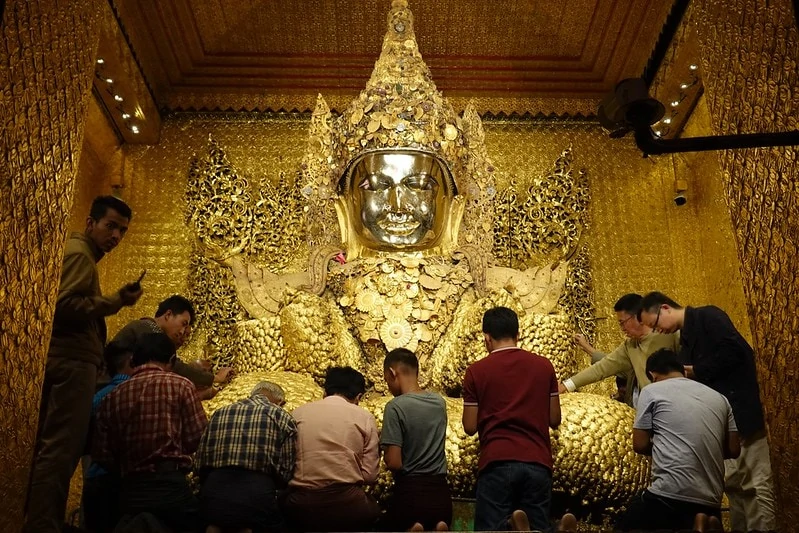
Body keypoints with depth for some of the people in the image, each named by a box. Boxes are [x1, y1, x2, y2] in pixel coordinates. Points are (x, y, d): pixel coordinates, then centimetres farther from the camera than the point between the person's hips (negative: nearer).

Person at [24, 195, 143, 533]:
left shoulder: (81, 254, 26)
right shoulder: (79, 253, -6)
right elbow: (62, 305, -20)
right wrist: (115, 301, -18)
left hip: (67, 361, 10)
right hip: (72, 362, -10)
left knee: (51, 448, 10)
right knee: (61, 449, -11)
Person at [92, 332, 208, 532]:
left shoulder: (112, 396, 8)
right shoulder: (180, 385, -2)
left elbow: (101, 455, 7)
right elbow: (198, 438, -5)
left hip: (130, 491, 4)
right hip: (170, 486, -4)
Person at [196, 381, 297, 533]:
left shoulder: (219, 413, 18)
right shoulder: (283, 417, 7)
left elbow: (200, 463, 17)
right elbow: (287, 471, 5)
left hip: (214, 492, 4)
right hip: (257, 493, -4)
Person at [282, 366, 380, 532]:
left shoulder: (298, 413, 8)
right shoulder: (364, 417, 5)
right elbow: (369, 475, 1)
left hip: (301, 505, 1)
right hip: (346, 504, -1)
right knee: (372, 509, 30)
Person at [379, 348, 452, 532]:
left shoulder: (395, 406, -13)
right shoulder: (439, 402, 6)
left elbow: (394, 463, -15)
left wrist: (384, 449, 6)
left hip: (410, 492, -4)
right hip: (440, 492, 5)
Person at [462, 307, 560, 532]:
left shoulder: (477, 371, 0)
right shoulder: (544, 365, 6)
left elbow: (470, 427, 2)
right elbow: (554, 420, 10)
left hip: (497, 462, -2)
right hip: (537, 462, 2)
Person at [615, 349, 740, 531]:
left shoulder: (652, 391, 4)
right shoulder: (718, 398, 16)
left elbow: (640, 445, 3)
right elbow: (734, 450, 16)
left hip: (670, 495, -4)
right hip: (710, 501, 4)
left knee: (624, 527, 13)